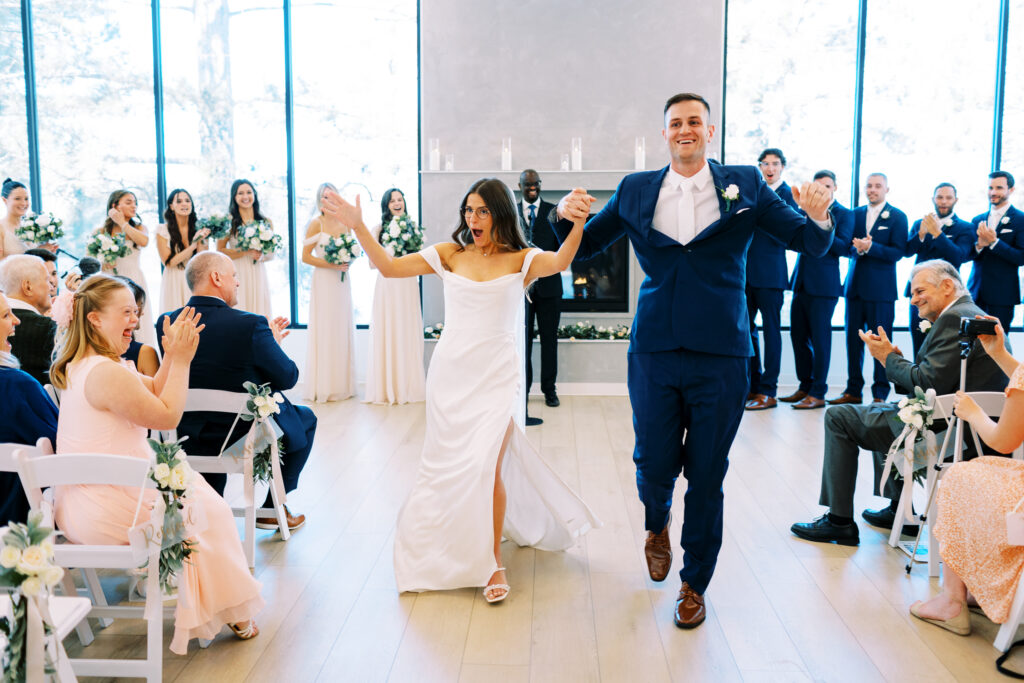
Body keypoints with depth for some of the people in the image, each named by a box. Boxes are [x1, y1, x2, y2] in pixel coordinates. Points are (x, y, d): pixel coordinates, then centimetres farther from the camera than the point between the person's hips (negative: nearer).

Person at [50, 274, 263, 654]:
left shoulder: (79, 366, 11)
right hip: (105, 513, -10)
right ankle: (223, 611, 18)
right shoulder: (108, 372, -24)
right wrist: (181, 359, -11)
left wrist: (172, 355, 5)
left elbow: (154, 394, 16)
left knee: (194, 491, 19)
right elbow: (168, 416, -17)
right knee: (206, 511, 4)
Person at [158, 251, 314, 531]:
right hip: (250, 438, -5)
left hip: (189, 438, 5)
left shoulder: (166, 322, -7)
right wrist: (273, 343, 6)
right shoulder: (250, 325, -24)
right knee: (305, 418, 24)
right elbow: (288, 378, -13)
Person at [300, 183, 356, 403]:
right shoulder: (316, 223, -4)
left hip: (342, 281, 5)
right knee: (324, 331, -5)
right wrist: (331, 265, -15)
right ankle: (322, 387, 1)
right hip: (323, 280, -5)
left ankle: (341, 384, 15)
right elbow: (305, 256, -7)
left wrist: (347, 262, -2)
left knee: (342, 330, 8)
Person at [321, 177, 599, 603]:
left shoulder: (521, 260, -2)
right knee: (450, 463, 12)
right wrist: (357, 226, -9)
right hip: (451, 373, 3)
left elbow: (560, 261, -22)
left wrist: (579, 223, -39)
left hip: (496, 376, -3)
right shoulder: (450, 254, 5)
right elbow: (389, 267, 1)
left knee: (487, 467, -7)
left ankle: (493, 560, 12)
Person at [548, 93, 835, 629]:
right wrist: (566, 216, -9)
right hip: (655, 353, 1)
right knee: (654, 465, 7)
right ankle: (657, 524, 44)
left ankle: (694, 584, 27)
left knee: (706, 477, 7)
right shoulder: (635, 191, 7)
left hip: (720, 356, -1)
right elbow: (585, 245, 13)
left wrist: (818, 217, -19)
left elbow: (809, 243, 4)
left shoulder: (744, 185, 3)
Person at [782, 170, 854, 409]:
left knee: (820, 340, -4)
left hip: (823, 286, -6)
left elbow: (843, 247, -10)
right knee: (798, 336, 9)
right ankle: (805, 387, 21)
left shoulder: (844, 214, 0)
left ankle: (818, 394, 2)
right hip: (801, 282, 6)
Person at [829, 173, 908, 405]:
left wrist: (870, 247, -20)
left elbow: (898, 252, -9)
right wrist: (857, 249, -13)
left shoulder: (897, 217, 0)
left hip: (881, 289, -4)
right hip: (855, 286, 4)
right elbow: (846, 247, 8)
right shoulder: (855, 214, 12)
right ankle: (853, 390, 16)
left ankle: (880, 393, 5)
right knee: (853, 339, 7)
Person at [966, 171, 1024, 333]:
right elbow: (966, 255, 8)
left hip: (1002, 295, -4)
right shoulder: (977, 220, 12)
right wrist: (979, 245, -14)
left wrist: (994, 242, -21)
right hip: (976, 293, 4)